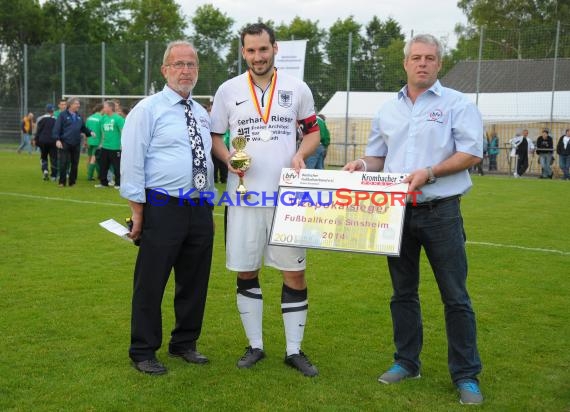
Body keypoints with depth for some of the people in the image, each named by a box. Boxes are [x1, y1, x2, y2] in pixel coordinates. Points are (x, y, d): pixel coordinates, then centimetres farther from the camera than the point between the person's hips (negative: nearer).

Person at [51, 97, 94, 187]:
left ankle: (72, 182, 17)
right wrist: (57, 139, -17)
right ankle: (62, 182, 5)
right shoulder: (63, 115, -4)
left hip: (76, 144, 5)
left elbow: (83, 127, 18)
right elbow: (57, 128, -8)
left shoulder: (79, 116, 13)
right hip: (65, 143, -5)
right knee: (63, 163, -5)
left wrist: (89, 132, 1)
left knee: (75, 164, 7)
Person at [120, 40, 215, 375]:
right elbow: (132, 163, -9)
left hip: (201, 209, 6)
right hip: (163, 208, -6)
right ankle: (144, 352, 17)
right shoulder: (148, 109, -5)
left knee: (195, 282, 14)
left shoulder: (202, 113, 14)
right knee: (151, 283, 2)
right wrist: (138, 212, -12)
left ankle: (185, 344, 31)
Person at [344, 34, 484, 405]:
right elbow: (379, 157, 19)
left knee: (455, 296, 0)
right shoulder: (388, 110, 13)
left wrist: (429, 172, -21)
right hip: (397, 212, 5)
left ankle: (466, 374, 9)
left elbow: (472, 153, -10)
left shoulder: (457, 104, -2)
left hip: (441, 212, -4)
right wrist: (363, 164, -3)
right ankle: (407, 361, 26)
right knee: (403, 292, 12)